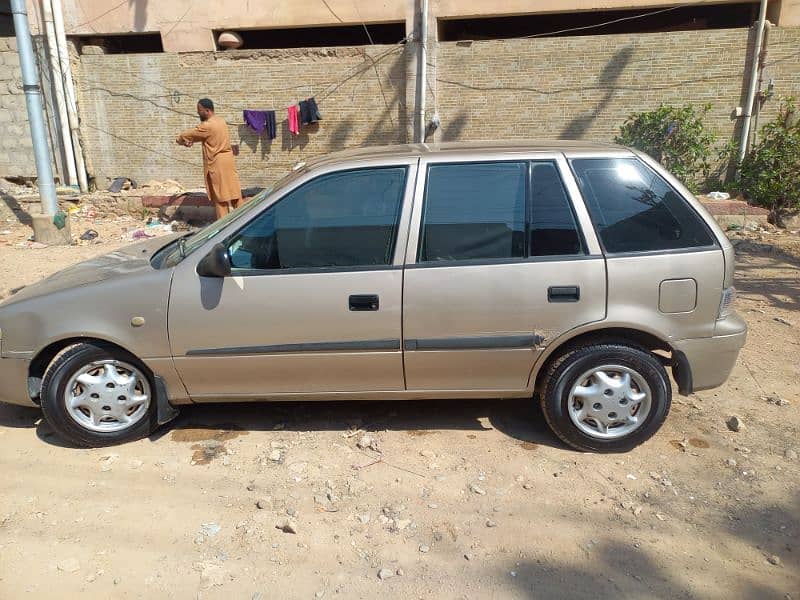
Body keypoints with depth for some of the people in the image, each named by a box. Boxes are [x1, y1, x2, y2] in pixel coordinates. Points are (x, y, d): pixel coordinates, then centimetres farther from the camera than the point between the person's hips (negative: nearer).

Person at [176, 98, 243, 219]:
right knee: (232, 191, 10)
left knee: (221, 195, -2)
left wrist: (180, 140, 14)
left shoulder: (207, 126, -17)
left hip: (218, 164, -8)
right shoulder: (220, 121, 11)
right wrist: (192, 140, 8)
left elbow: (189, 134, -5)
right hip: (227, 161, 8)